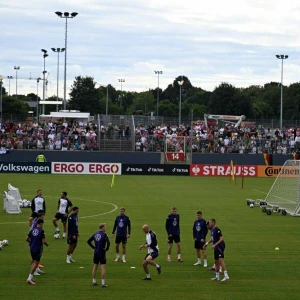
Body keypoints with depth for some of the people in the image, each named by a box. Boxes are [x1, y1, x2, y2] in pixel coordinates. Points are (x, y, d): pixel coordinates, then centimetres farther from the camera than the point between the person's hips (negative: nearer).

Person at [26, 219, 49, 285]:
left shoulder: (32, 230, 3)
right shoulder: (41, 231, -13)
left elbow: (27, 239, 5)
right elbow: (43, 241, -18)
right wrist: (47, 244, 3)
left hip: (32, 248, 6)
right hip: (38, 249, -6)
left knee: (33, 262, 21)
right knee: (35, 263, -3)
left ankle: (30, 277, 20)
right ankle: (30, 278, -10)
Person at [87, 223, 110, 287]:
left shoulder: (95, 234, 6)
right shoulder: (104, 235, -14)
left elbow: (88, 241, 11)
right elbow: (108, 242, -27)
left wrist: (93, 247, 12)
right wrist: (107, 248, -11)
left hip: (96, 253, 7)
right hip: (102, 253, -7)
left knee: (95, 267, 17)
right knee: (103, 268, -3)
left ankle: (94, 281, 23)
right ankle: (103, 283, -6)